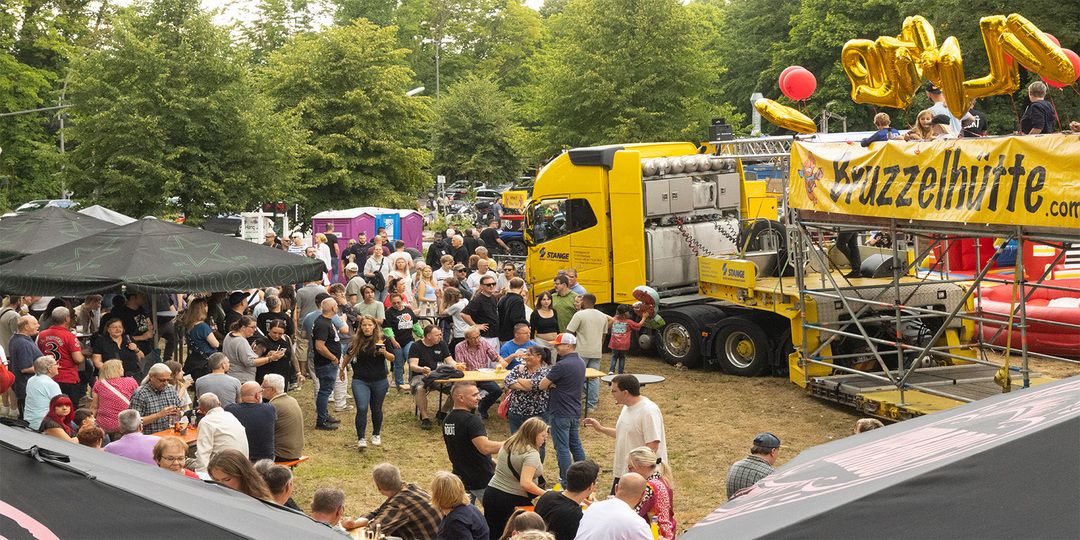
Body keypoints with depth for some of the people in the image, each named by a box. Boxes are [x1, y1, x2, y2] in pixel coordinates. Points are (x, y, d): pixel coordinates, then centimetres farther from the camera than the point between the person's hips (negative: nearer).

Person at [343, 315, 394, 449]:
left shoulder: (381, 340, -5)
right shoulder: (356, 341, 1)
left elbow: (392, 358, -7)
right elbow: (348, 355, 19)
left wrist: (384, 352, -27)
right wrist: (342, 369, 29)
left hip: (379, 381, 0)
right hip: (360, 381, 0)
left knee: (376, 409, 12)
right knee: (362, 409, -14)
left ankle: (376, 435, 33)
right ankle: (361, 438, -8)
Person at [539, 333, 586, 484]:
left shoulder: (562, 365, -21)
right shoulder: (581, 363, 7)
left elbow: (542, 385, -18)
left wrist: (550, 384, 3)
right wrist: (554, 384, -3)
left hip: (560, 413, -9)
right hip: (575, 411, 9)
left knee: (562, 448, -1)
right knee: (576, 445, 19)